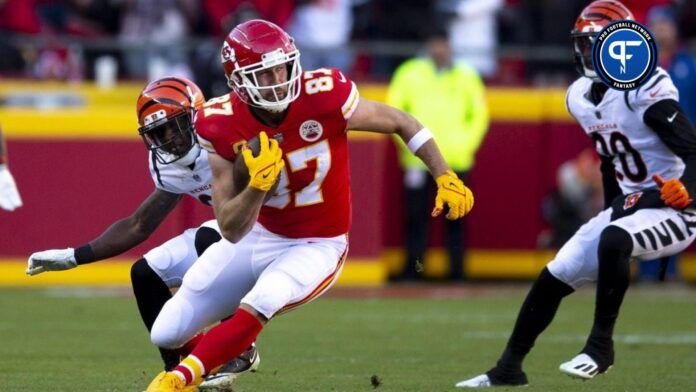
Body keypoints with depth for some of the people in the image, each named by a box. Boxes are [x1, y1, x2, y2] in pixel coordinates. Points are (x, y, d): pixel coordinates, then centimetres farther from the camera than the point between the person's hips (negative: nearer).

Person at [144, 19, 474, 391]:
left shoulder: (323, 97, -24)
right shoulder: (224, 129, -18)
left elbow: (400, 123, -7)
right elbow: (232, 231, -17)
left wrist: (446, 178, -13)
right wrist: (258, 185, -35)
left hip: (318, 246, -3)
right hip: (259, 236, 3)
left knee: (261, 302, -35)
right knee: (166, 334, 3)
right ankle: (226, 353, 37)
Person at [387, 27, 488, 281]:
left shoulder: (466, 77, 11)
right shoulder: (410, 73, 8)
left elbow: (479, 114, 16)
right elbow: (392, 110, 9)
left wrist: (467, 144, 4)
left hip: (456, 161, 1)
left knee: (456, 217, -1)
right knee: (416, 215, -5)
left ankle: (457, 270, 3)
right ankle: (412, 267, -1)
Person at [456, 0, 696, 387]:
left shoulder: (647, 90, -19)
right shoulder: (581, 96, 6)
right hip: (628, 206, 8)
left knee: (613, 241, -36)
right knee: (553, 278, 3)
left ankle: (601, 346, -23)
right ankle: (508, 369, 14)